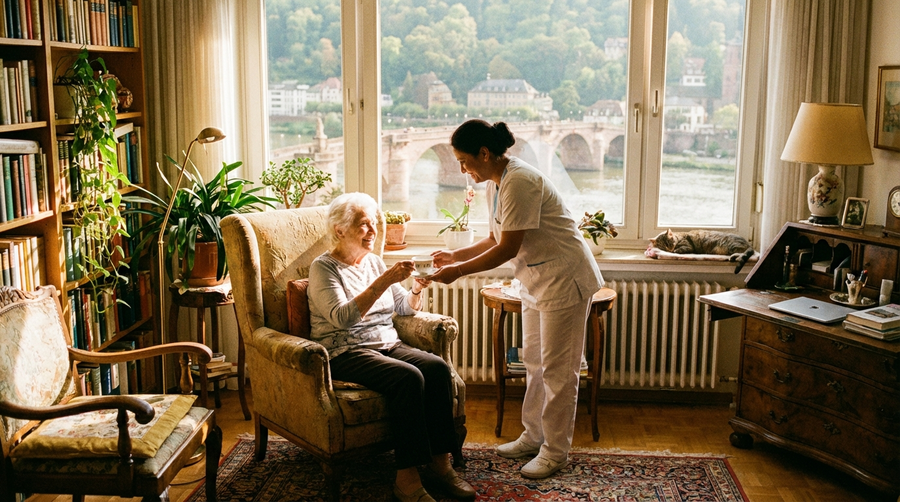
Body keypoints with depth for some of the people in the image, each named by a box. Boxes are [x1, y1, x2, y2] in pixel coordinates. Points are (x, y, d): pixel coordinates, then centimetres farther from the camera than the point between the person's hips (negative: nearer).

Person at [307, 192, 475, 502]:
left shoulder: (374, 261, 17)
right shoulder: (323, 267, -4)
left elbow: (404, 308, 19)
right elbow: (342, 317, -21)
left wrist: (417, 289, -4)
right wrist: (384, 281, -25)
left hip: (387, 344, 7)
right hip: (345, 353, -6)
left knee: (438, 367, -22)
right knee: (408, 377, -32)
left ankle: (439, 464, -18)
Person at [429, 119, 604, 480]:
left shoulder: (519, 181, -25)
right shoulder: (494, 184, 6)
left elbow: (508, 249, -25)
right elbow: (495, 240, 13)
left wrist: (458, 272, -19)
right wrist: (456, 256, 1)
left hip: (564, 278, -10)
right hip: (535, 281, 10)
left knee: (557, 369, -1)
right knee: (534, 364, 17)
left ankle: (556, 450, 10)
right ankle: (533, 436, 29)